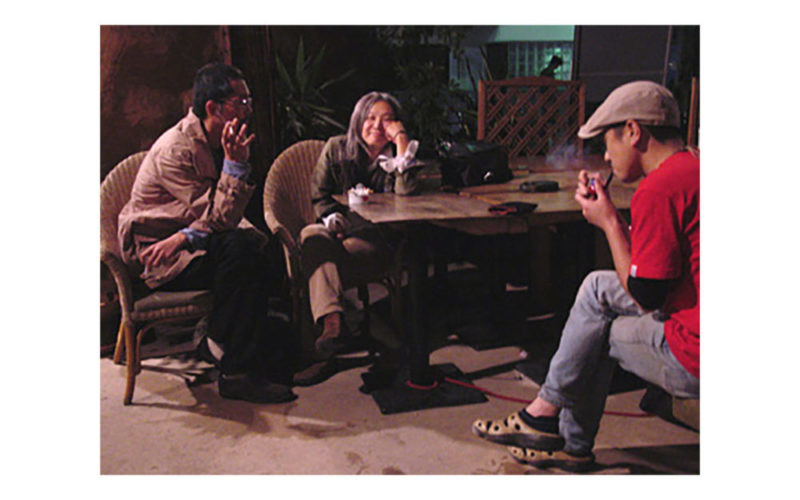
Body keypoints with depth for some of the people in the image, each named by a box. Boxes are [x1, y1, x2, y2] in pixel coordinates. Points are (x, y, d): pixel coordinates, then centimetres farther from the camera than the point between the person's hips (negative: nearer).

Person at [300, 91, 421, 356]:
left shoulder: (397, 156, 9)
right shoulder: (336, 148, 12)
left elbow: (407, 191, -12)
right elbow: (319, 195, 13)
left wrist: (401, 140, -10)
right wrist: (332, 218, -7)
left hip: (377, 238, -2)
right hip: (338, 228, 2)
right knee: (313, 235, -35)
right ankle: (333, 320, -50)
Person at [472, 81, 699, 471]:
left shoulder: (659, 188, -19)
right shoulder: (692, 169, 12)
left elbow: (645, 295, -13)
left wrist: (609, 222, -3)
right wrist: (613, 214, 12)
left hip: (693, 360, -9)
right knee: (598, 287, 14)